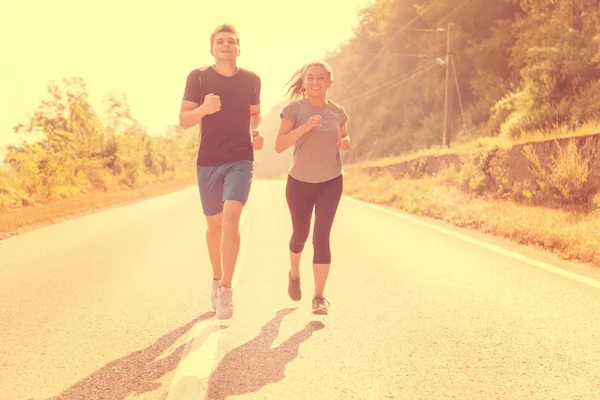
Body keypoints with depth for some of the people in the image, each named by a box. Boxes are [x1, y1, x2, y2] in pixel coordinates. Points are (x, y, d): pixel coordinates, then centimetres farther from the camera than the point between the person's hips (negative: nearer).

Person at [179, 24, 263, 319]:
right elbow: (184, 121, -5)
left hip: (241, 161, 0)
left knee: (231, 218, -20)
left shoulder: (251, 80, 5)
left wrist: (255, 133, 1)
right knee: (214, 224, 12)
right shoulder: (198, 77, -1)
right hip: (208, 162, 1)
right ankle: (217, 279, 34)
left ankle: (226, 289, -13)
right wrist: (204, 108, -25)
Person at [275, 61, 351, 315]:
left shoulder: (338, 113, 0)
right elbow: (279, 146, -16)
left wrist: (345, 143, -5)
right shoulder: (295, 109, -9)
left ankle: (319, 297, -4)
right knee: (300, 235, 15)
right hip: (300, 182, -1)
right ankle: (294, 274, 45)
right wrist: (305, 127, -28)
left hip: (331, 182, 1)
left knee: (321, 236, -9)